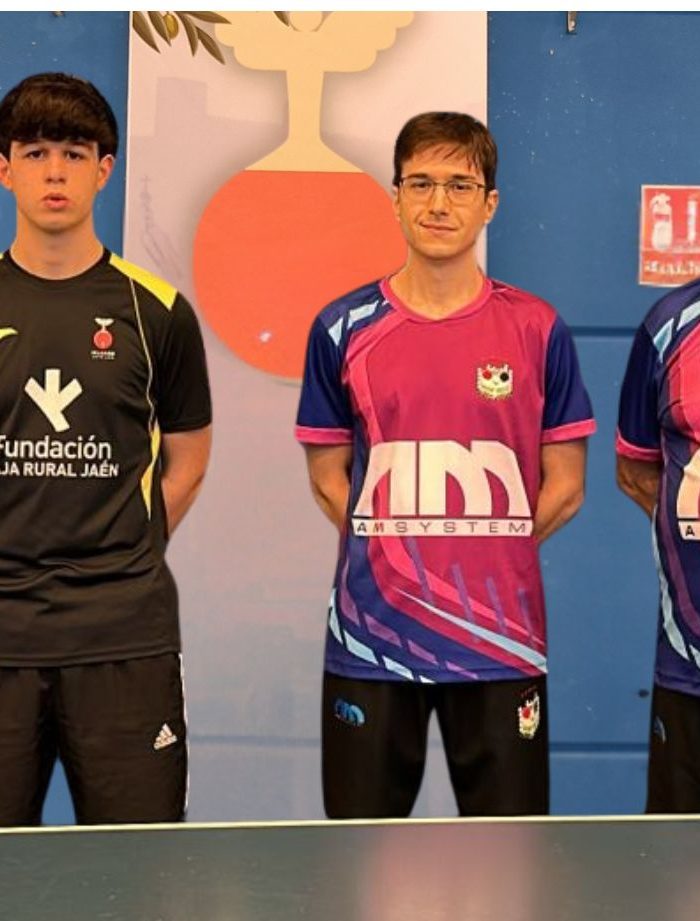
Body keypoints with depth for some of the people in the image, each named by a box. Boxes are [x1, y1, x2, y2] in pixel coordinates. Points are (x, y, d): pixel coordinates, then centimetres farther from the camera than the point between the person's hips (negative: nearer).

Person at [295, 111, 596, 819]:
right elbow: (329, 479, 7)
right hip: (370, 636, 0)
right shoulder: (343, 328, 3)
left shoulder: (537, 330, 2)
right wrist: (396, 556, 2)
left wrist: (489, 558, 2)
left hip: (501, 643, 0)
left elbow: (563, 486, 5)